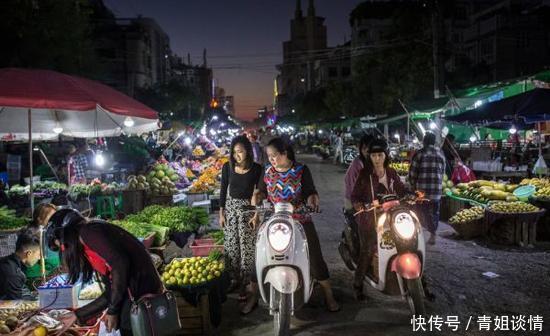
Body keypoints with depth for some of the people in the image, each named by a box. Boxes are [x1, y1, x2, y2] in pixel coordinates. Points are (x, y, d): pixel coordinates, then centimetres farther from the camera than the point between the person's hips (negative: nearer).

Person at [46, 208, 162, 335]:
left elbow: (120, 264, -18)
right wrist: (78, 315, 32)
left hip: (140, 292, -9)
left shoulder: (89, 232, -4)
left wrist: (113, 310, -10)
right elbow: (110, 294, 24)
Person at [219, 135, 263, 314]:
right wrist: (221, 213, 6)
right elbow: (223, 190, 6)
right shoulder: (227, 167, -3)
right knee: (231, 246, 11)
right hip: (231, 208, 4)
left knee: (249, 249, -4)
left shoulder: (256, 169, -11)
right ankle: (236, 279, 33)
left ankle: (254, 294, 0)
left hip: (248, 210, -3)